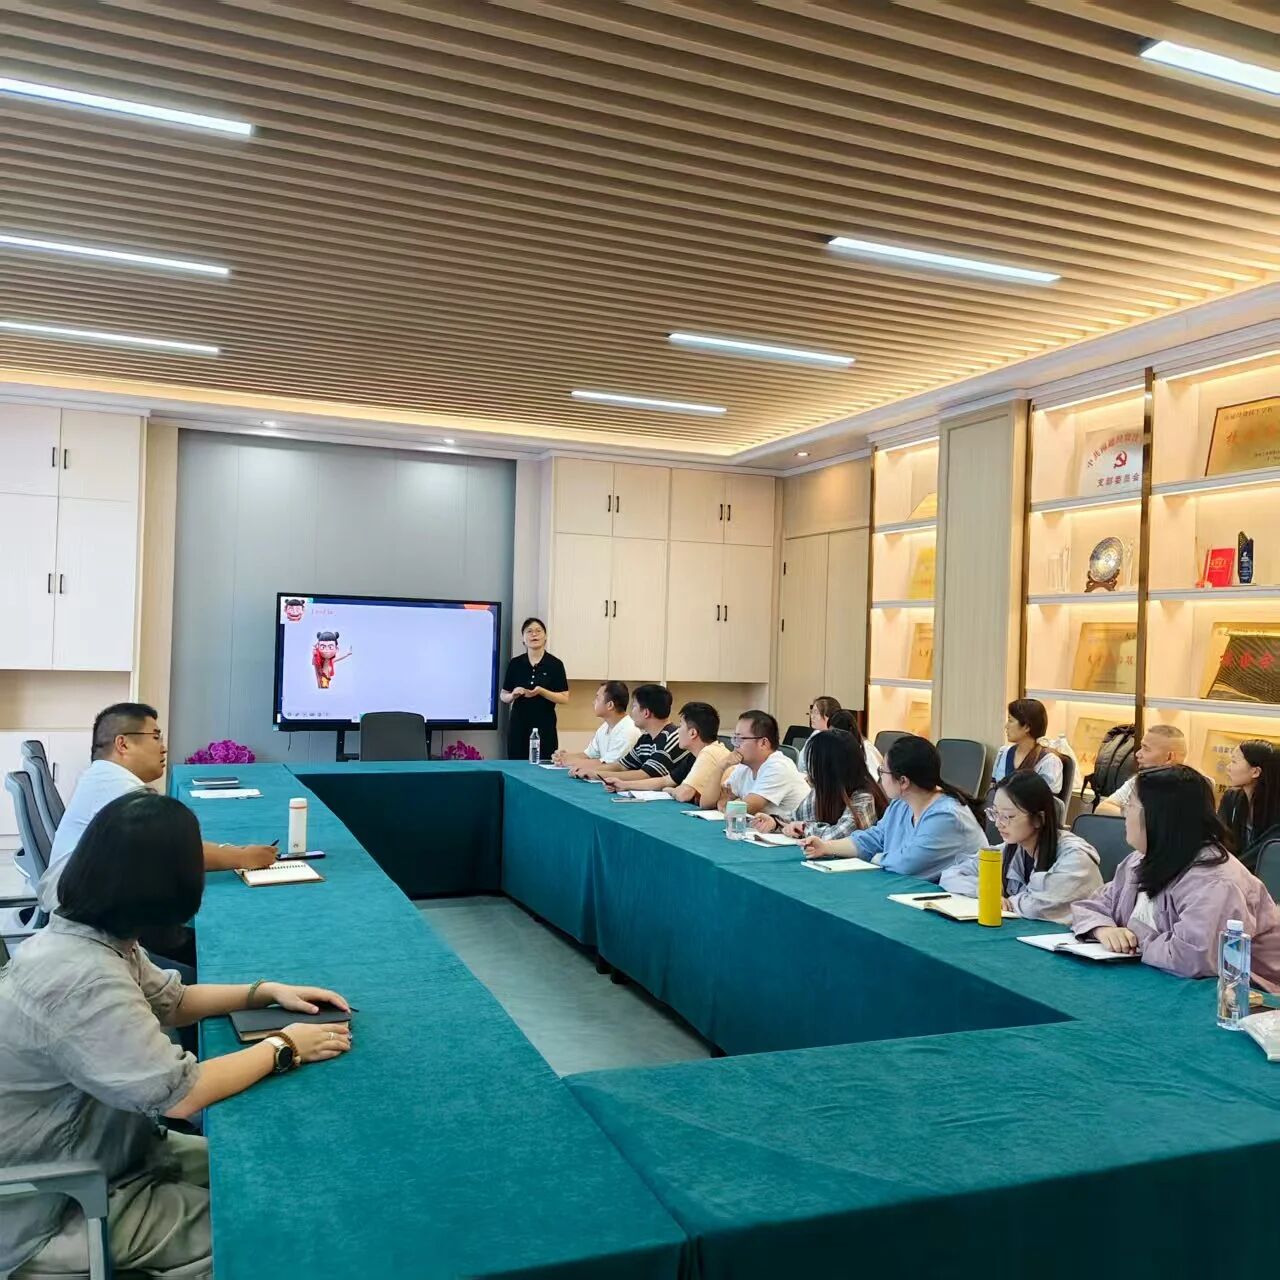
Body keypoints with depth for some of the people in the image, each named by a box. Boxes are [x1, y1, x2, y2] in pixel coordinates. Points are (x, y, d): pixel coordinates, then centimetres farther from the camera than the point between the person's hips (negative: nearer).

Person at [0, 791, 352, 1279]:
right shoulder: (83, 978, -34)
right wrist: (282, 1048, -18)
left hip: (84, 1159, 9)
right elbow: (179, 1095, -32)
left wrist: (266, 991, -1)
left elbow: (170, 1001, 11)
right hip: (49, 1213, -9)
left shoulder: (82, 936, -3)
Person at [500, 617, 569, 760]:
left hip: (545, 725, -2)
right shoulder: (515, 663, 4)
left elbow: (564, 698, -4)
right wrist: (513, 695, -12)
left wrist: (541, 692, -18)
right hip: (518, 724, 2)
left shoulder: (555, 664, -2)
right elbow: (503, 696, 9)